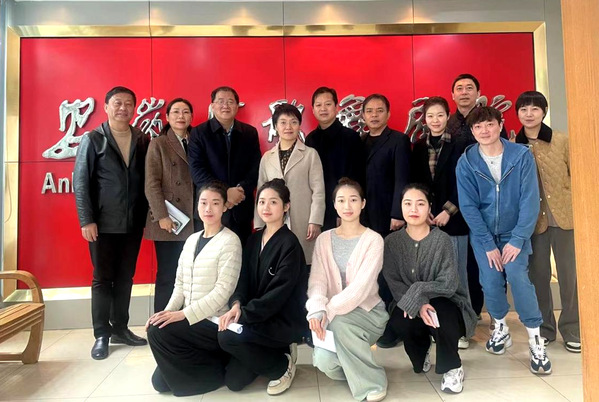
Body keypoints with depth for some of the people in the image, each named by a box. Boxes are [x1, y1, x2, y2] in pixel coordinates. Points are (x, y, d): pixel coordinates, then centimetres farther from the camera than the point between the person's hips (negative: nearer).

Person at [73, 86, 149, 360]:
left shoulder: (142, 140, 7)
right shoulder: (92, 139, -1)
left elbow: (146, 180, 7)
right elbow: (80, 181, -5)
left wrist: (146, 215, 3)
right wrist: (86, 220, -11)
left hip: (134, 223, 3)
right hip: (103, 223, -3)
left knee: (125, 278, 12)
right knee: (102, 279, 6)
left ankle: (120, 328, 25)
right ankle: (101, 335, 18)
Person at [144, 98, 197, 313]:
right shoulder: (158, 144, 5)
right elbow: (152, 184, -4)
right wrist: (162, 216, -13)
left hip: (194, 221, 3)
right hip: (169, 222, -3)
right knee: (167, 275, 2)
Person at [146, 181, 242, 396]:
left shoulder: (230, 241, -13)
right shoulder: (191, 240, 9)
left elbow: (223, 291, -19)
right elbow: (180, 284, 11)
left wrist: (183, 314, -22)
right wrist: (169, 311, -6)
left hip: (214, 323, -7)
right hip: (189, 320, 7)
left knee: (158, 331, -20)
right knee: (160, 381, 2)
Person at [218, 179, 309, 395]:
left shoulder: (289, 244, -15)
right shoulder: (254, 239, 7)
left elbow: (278, 294, -21)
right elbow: (244, 279, 3)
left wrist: (242, 315, -23)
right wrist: (237, 304, -17)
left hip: (285, 321, -6)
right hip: (259, 318, 6)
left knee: (227, 336, -25)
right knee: (234, 381, -2)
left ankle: (282, 365, -2)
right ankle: (274, 354, 23)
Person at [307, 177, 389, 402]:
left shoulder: (373, 240, -9)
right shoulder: (324, 240, 3)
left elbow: (362, 286, -20)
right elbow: (317, 280, -7)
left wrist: (330, 311, -28)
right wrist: (317, 310, -27)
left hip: (368, 311, -3)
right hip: (334, 316, 3)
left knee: (340, 323, -35)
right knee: (324, 362, -23)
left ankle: (372, 383, -9)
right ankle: (351, 367, 16)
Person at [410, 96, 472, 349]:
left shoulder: (458, 146, 1)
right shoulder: (418, 147, 11)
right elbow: (415, 183, 9)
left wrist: (448, 211, -11)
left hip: (453, 218, -2)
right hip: (427, 218, 3)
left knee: (456, 274, 2)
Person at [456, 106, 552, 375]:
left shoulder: (522, 155, -10)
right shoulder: (466, 162, -9)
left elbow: (530, 200, -12)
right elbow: (468, 206, -10)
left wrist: (518, 239, -17)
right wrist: (488, 244, -12)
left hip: (514, 232, -1)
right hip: (483, 232, 1)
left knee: (517, 276, -17)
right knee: (491, 281, -4)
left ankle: (535, 340, 1)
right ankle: (500, 328, 24)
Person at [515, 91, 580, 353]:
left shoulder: (562, 140, -1)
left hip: (564, 215, 0)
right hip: (531, 220, 1)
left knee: (569, 274, 6)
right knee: (537, 274, 9)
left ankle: (572, 330, 23)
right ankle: (543, 328, 25)